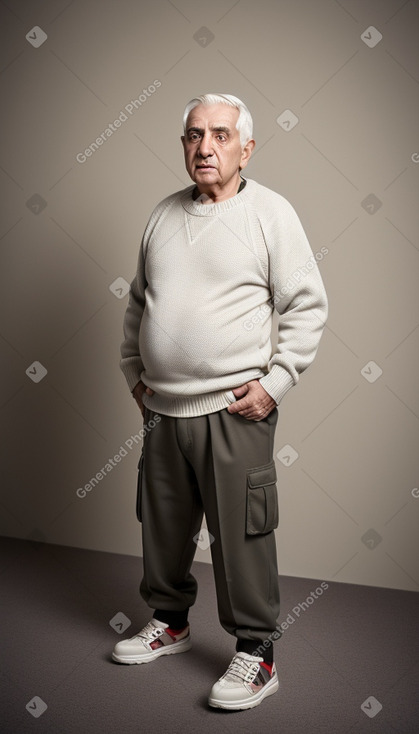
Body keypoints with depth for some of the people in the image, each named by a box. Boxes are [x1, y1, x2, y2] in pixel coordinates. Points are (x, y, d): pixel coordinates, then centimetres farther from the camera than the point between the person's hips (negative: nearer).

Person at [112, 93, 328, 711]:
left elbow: (307, 306, -6)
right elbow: (138, 301, 21)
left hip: (234, 410, -5)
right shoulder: (164, 215, 11)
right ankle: (170, 623, 38)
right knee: (163, 527, 16)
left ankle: (256, 653, 17)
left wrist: (274, 383, -11)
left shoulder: (271, 212, -4)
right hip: (162, 409, 6)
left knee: (241, 537, -1)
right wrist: (134, 371, 15)